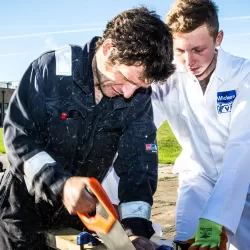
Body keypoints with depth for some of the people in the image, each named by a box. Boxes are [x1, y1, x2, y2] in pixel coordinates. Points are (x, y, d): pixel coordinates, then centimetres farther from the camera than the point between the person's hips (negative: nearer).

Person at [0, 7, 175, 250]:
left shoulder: (139, 98, -13)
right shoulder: (51, 69, -22)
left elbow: (138, 164, -15)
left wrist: (137, 229, -28)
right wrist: (60, 184, -35)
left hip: (83, 206, 3)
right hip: (26, 202, -3)